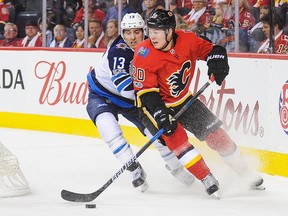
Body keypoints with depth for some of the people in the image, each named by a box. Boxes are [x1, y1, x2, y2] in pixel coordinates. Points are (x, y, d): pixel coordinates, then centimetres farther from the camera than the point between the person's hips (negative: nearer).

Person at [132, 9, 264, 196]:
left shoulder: (187, 40, -16)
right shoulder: (145, 54, -26)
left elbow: (210, 50, -2)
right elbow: (145, 90, -26)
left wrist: (217, 61, -24)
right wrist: (160, 114, -37)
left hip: (183, 100, 4)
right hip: (156, 105, -4)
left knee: (214, 133, 2)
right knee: (175, 137, -25)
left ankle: (246, 174, 16)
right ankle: (207, 180, -18)